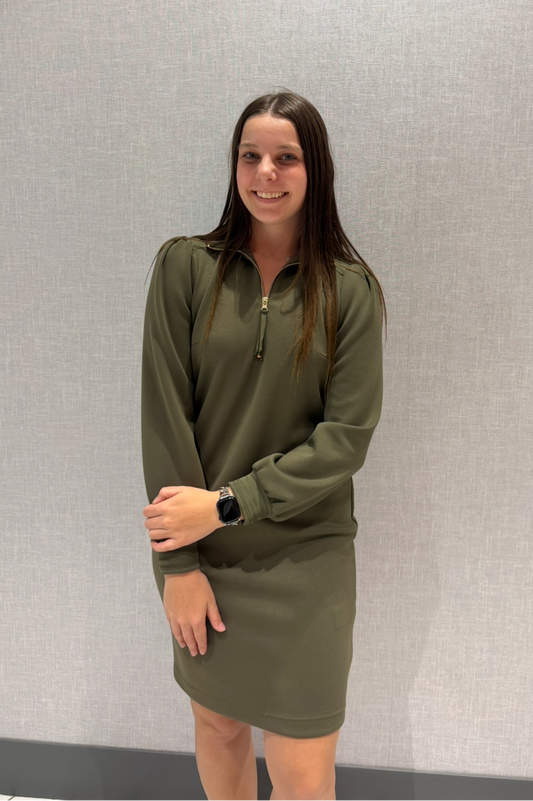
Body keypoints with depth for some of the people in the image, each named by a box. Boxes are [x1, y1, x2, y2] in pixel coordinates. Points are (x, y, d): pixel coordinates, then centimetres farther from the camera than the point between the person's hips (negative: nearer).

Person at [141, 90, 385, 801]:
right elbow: (164, 413, -7)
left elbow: (347, 436, -9)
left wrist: (224, 504, -14)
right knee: (216, 725, 22)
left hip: (305, 559, -1)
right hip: (202, 553, 1)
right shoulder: (185, 267, -4)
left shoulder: (349, 289, -4)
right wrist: (179, 562, -9)